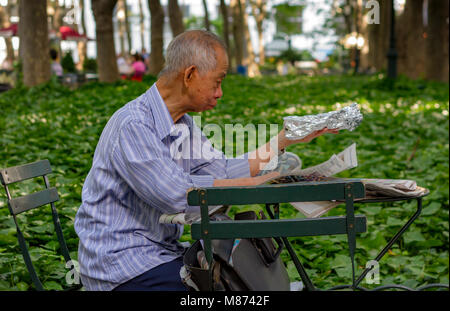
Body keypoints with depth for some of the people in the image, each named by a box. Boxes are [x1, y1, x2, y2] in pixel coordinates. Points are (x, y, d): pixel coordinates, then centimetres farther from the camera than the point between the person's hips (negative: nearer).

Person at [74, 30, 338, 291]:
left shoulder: (183, 125, 9)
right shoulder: (132, 125, -21)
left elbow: (225, 171, 9)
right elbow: (176, 195, -28)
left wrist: (287, 139, 9)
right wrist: (259, 182, -23)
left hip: (163, 250, 9)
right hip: (120, 265, -9)